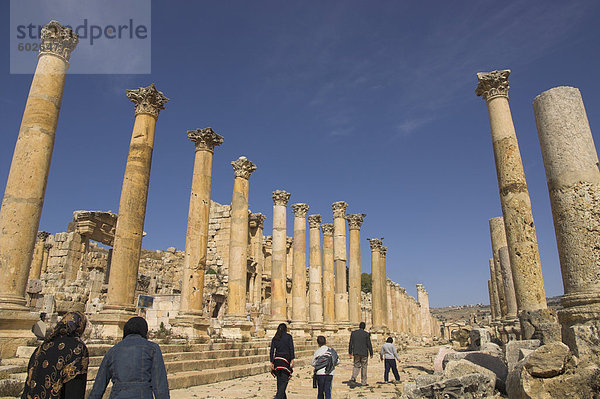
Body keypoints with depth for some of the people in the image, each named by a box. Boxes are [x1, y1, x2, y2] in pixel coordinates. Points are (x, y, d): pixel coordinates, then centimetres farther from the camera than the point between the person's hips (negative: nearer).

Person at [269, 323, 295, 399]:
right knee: (284, 381, -2)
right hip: (286, 360, -4)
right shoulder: (288, 336, -1)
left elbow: (272, 351, 4)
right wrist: (292, 360, -8)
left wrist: (272, 362, 4)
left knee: (279, 381, 14)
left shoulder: (274, 338, 9)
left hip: (277, 360, 4)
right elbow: (291, 349, -8)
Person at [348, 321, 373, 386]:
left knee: (356, 366, 12)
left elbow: (350, 343, 3)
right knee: (364, 367, 9)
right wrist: (371, 353, 3)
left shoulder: (353, 333, 1)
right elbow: (369, 345, -6)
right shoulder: (366, 334, -6)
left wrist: (350, 353, 10)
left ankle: (353, 378, -10)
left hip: (356, 353, 2)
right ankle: (363, 382, 13)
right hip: (364, 353, -2)